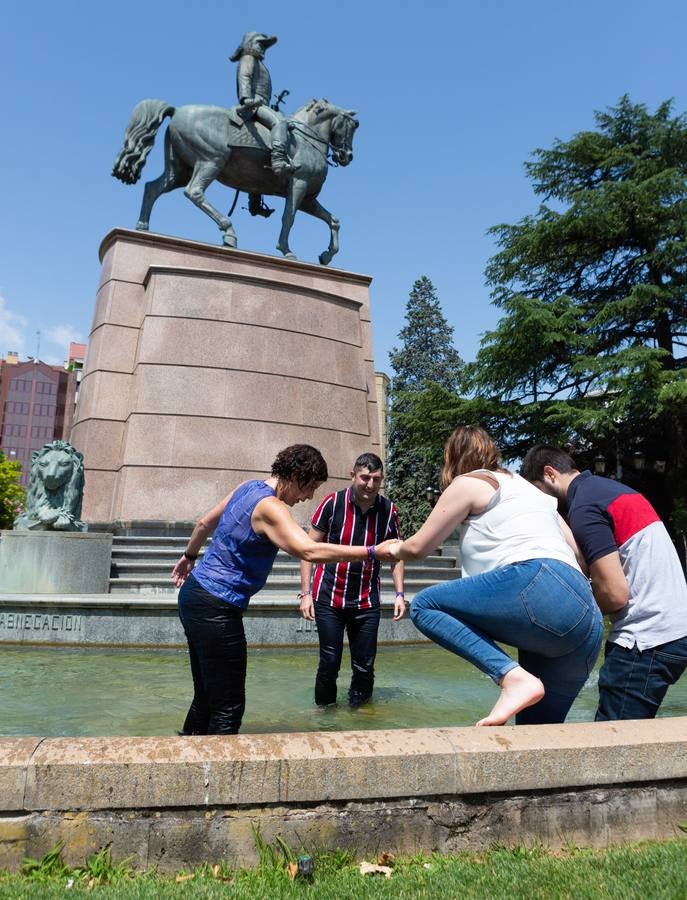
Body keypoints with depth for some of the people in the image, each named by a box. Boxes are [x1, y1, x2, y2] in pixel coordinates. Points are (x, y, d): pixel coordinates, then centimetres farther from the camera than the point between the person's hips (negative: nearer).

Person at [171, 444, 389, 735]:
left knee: (205, 697, 19)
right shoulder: (269, 507, -20)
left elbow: (204, 523, 19)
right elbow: (310, 551, -33)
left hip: (193, 593, 10)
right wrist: (372, 552, -30)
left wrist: (189, 556, 35)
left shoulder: (249, 487, 7)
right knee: (229, 708, -3)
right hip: (216, 608, -10)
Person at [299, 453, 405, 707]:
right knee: (329, 664, 2)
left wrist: (399, 594, 0)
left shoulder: (389, 511, -2)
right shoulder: (333, 503, -9)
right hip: (329, 599, -2)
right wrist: (305, 593, -8)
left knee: (364, 667, 5)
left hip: (367, 602, 2)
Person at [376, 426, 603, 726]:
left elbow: (418, 547, 16)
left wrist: (394, 549, 37)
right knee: (535, 733, 16)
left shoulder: (468, 483, 11)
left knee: (424, 606, 1)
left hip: (538, 589, -8)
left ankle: (513, 677, -16)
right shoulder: (526, 487, 32)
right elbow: (577, 552, 30)